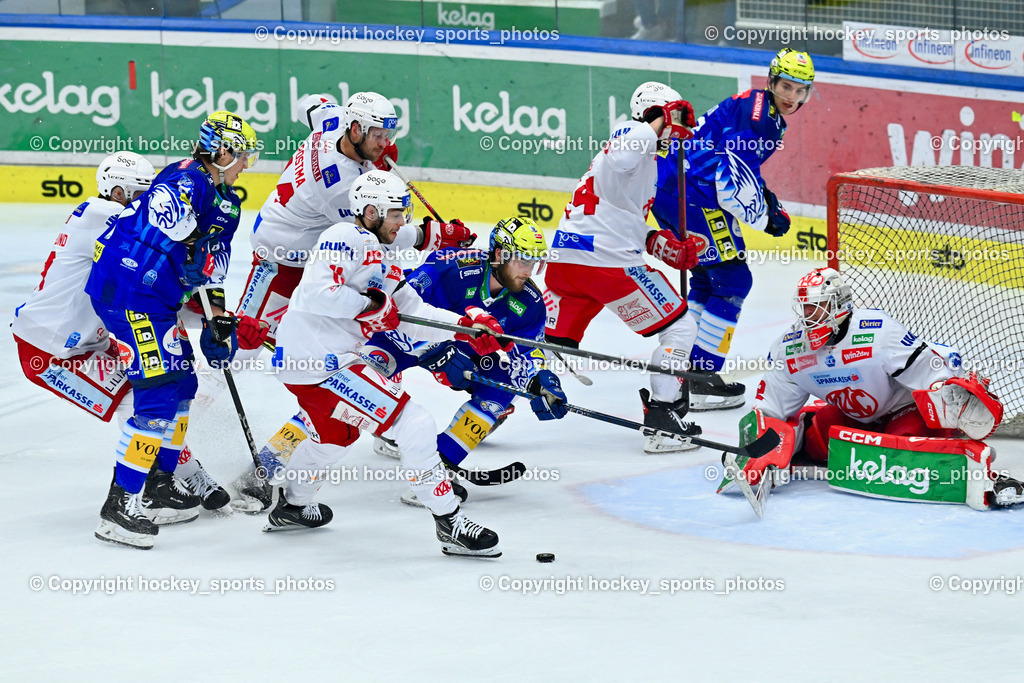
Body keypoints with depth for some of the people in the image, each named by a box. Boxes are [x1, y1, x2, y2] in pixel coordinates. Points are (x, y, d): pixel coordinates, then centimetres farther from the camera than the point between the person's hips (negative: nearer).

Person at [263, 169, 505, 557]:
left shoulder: (381, 259, 20)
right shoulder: (346, 239, -11)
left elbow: (413, 313, 19)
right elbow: (317, 293, -25)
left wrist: (466, 324, 8)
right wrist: (371, 306, -17)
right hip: (319, 360, -11)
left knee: (335, 434, 37)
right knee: (414, 425, -12)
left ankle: (291, 507, 54)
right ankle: (450, 524, -9)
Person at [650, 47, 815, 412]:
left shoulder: (770, 116, 20)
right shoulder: (755, 111, -14)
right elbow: (732, 175, -21)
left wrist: (769, 201, 16)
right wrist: (764, 217, -10)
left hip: (671, 189, 11)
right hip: (690, 195, -11)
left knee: (707, 278, 21)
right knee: (732, 280, -8)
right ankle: (700, 381, -8)